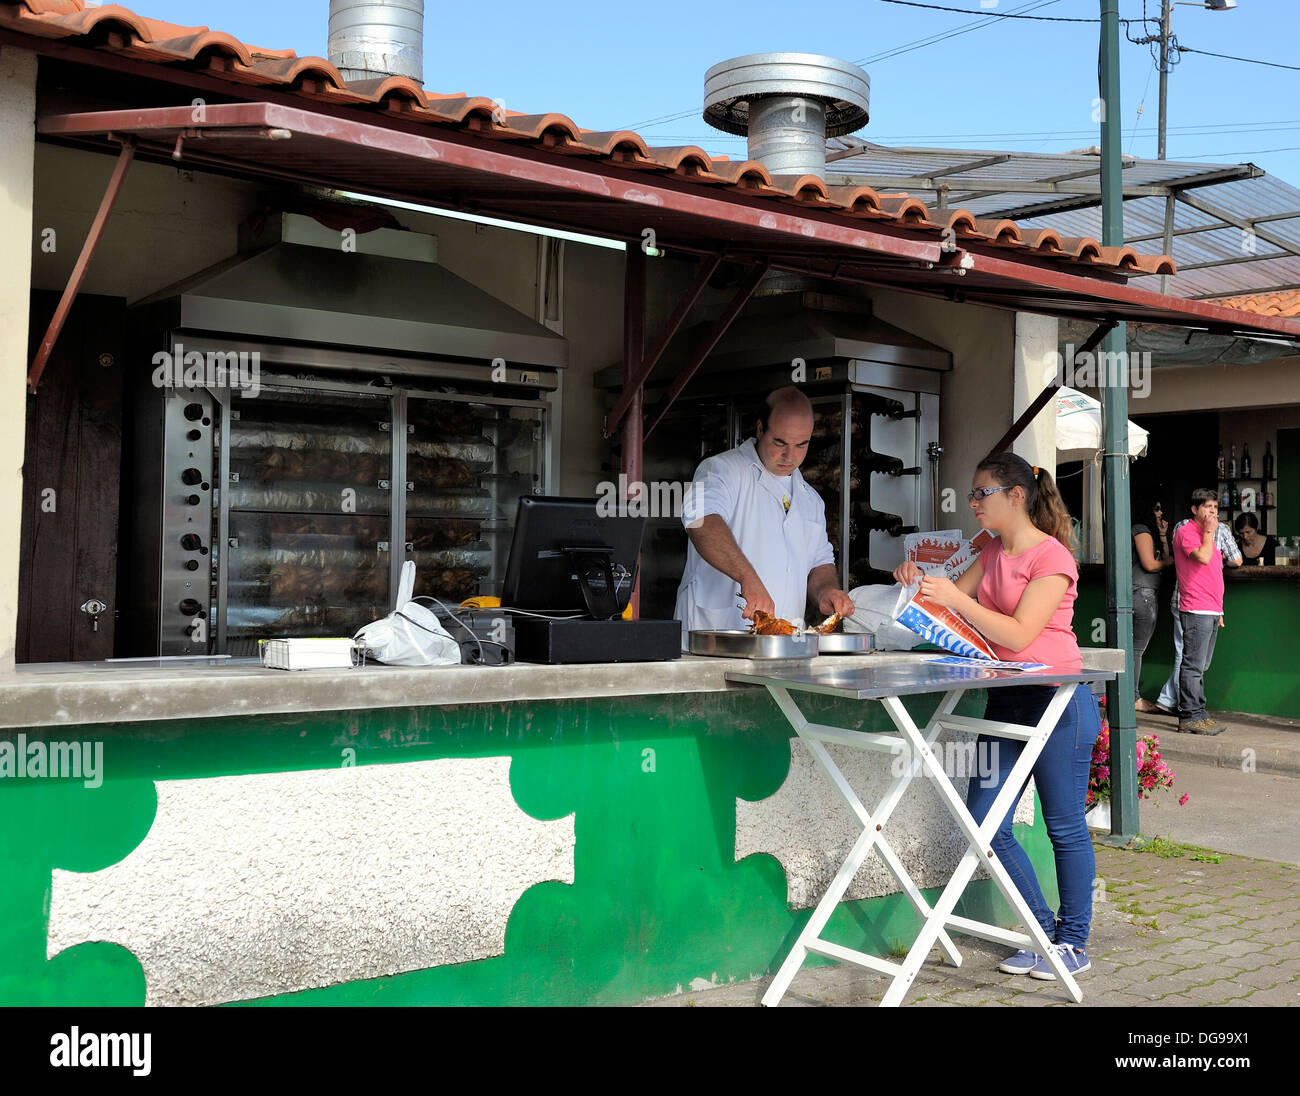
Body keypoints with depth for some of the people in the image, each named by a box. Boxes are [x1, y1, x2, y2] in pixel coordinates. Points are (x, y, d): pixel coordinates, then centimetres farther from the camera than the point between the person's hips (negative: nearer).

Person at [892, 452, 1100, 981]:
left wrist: (954, 598, -23)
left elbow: (1018, 634, -19)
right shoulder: (994, 553, 14)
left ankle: (1075, 942, 19)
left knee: (1065, 827, 4)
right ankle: (1047, 932, 18)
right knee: (985, 825, 3)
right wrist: (920, 581, -4)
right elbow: (954, 597, 16)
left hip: (1057, 701, -8)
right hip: (1006, 701, 8)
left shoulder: (1052, 556, -11)